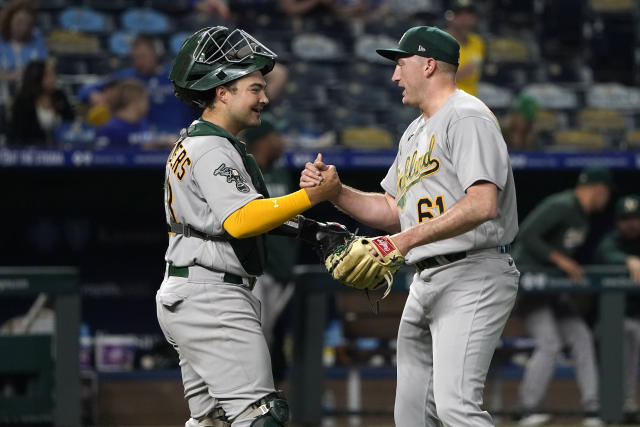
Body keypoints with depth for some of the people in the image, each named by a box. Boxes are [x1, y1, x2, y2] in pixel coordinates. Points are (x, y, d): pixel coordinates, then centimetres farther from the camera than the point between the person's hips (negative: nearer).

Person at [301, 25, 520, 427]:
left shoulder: (467, 117, -10)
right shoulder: (415, 133, 22)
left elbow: (483, 205, -23)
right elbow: (392, 211, 25)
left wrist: (408, 239, -27)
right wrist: (334, 190, 10)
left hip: (473, 277, -10)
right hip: (425, 282, 10)